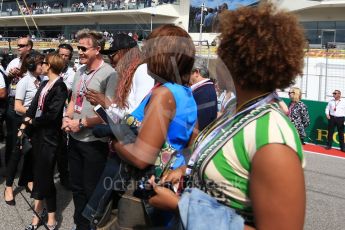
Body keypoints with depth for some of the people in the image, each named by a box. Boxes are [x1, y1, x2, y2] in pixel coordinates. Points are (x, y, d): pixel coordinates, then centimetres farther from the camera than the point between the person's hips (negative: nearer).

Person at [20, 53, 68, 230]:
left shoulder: (60, 87, -14)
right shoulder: (44, 85, 12)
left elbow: (52, 115, -20)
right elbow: (34, 105, 8)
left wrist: (32, 121, -8)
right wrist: (25, 124, -3)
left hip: (49, 137, -8)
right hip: (37, 134, 8)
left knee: (44, 176, 0)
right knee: (38, 174, 14)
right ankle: (38, 212, 26)